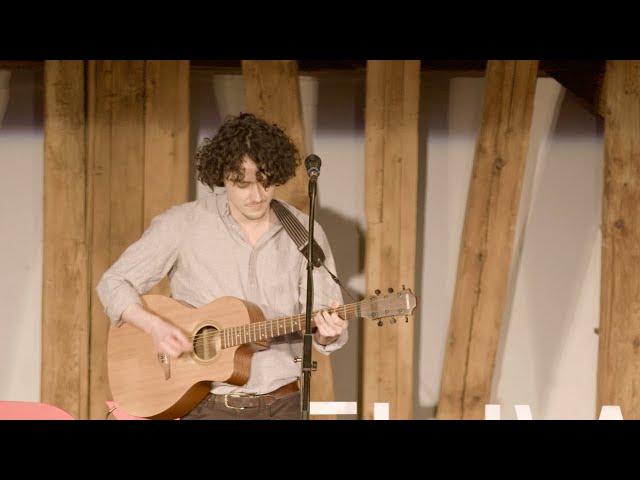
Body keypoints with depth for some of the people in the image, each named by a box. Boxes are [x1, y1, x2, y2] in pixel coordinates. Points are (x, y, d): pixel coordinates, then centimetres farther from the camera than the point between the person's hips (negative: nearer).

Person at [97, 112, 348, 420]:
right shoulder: (183, 224, -2)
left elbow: (327, 332, 4)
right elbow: (114, 283, 3)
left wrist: (327, 333, -19)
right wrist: (153, 326, -14)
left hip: (281, 404, 2)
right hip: (206, 405, -2)